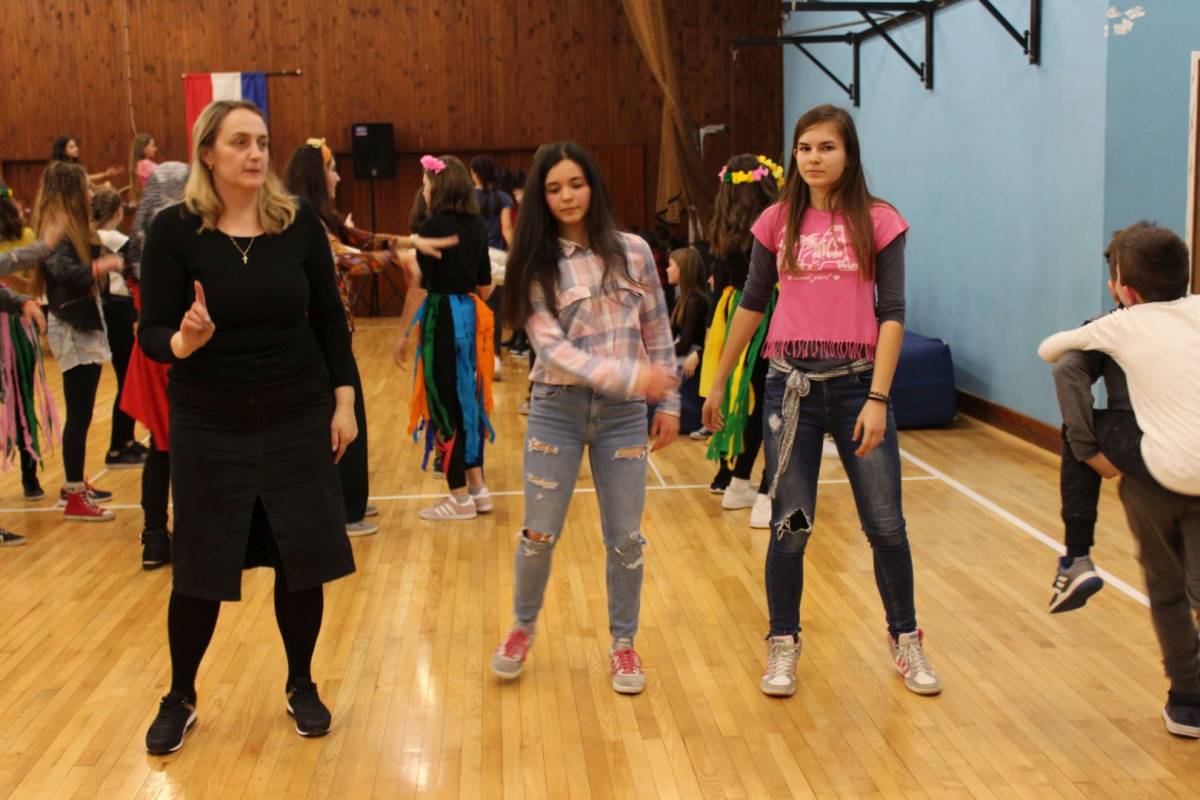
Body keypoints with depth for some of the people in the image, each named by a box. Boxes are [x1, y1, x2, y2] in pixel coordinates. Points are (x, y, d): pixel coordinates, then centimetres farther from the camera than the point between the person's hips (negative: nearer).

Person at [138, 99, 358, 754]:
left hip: (298, 420, 2)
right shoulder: (174, 229, -9)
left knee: (303, 561, 6)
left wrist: (344, 399, 1)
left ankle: (301, 687, 28)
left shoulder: (298, 221, -4)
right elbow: (152, 334, -8)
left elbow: (329, 317, 4)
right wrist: (185, 341, -29)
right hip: (208, 428, -1)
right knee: (199, 567, 6)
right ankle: (179, 698, 27)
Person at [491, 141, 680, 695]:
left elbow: (658, 333, 8)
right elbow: (551, 347, -15)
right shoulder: (536, 264, -4)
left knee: (626, 538, 6)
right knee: (539, 534, 7)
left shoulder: (632, 252, 1)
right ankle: (523, 627, 32)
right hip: (557, 409, -1)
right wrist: (627, 375, -25)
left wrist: (667, 402, 6)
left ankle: (623, 643, 25)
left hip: (624, 414, 1)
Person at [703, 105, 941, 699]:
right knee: (790, 526, 4)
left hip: (858, 383, -1)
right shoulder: (778, 222, 4)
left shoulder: (879, 222, -1)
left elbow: (892, 314, -4)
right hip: (791, 383, 1)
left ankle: (906, 641, 23)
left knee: (885, 525, 3)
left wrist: (877, 399, -12)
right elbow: (751, 303, 12)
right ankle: (782, 647, 20)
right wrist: (718, 383, 13)